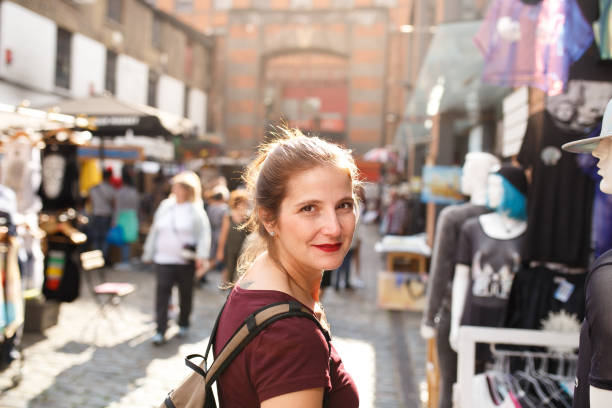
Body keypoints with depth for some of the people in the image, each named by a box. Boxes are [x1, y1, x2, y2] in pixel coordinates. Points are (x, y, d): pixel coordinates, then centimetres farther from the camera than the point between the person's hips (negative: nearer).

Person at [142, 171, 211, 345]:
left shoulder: (195, 210, -3)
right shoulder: (164, 206, 9)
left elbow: (204, 234, -6)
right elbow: (155, 231, 15)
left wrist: (201, 256, -17)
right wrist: (149, 253, 17)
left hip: (186, 261, -2)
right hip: (164, 259, 2)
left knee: (186, 293, 10)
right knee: (162, 293, -7)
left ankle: (183, 325, 30)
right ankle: (160, 331, -4)